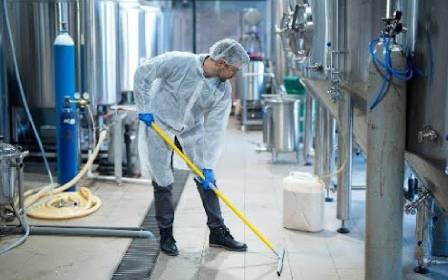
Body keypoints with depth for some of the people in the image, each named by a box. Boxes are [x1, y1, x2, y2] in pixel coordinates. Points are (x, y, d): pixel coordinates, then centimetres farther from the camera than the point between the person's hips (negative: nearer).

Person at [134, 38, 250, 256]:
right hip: (159, 123, -4)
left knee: (206, 178, 3)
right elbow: (142, 73, -15)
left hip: (192, 129, 4)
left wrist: (208, 165, -17)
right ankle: (166, 235, 16)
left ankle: (217, 232, 16)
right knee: (163, 181, -1)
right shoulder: (178, 62, -27)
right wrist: (144, 108, -15)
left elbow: (215, 129, -15)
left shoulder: (224, 90, -15)